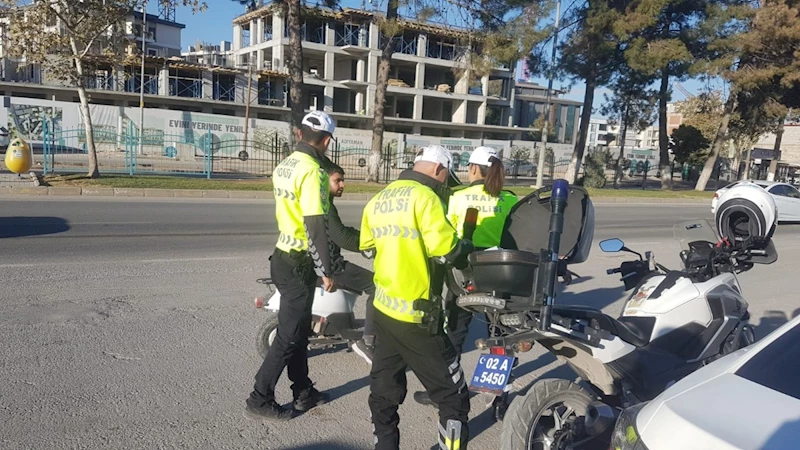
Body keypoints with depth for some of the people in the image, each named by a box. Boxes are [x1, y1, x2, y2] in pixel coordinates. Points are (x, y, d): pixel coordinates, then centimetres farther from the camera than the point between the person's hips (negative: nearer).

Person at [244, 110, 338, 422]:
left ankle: (303, 392, 31)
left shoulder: (285, 165, 8)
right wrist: (326, 271, -17)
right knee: (289, 337, 2)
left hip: (284, 255, 9)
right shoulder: (312, 171, -20)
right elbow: (316, 227, -22)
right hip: (299, 263, -9)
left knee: (299, 329, 18)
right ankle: (259, 401, 12)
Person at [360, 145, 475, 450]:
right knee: (453, 397, 3)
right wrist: (468, 250, -3)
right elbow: (445, 248, -22)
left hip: (383, 309, 8)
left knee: (384, 392, 18)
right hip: (416, 315, -8)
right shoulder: (424, 197, -14)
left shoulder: (378, 200, 10)